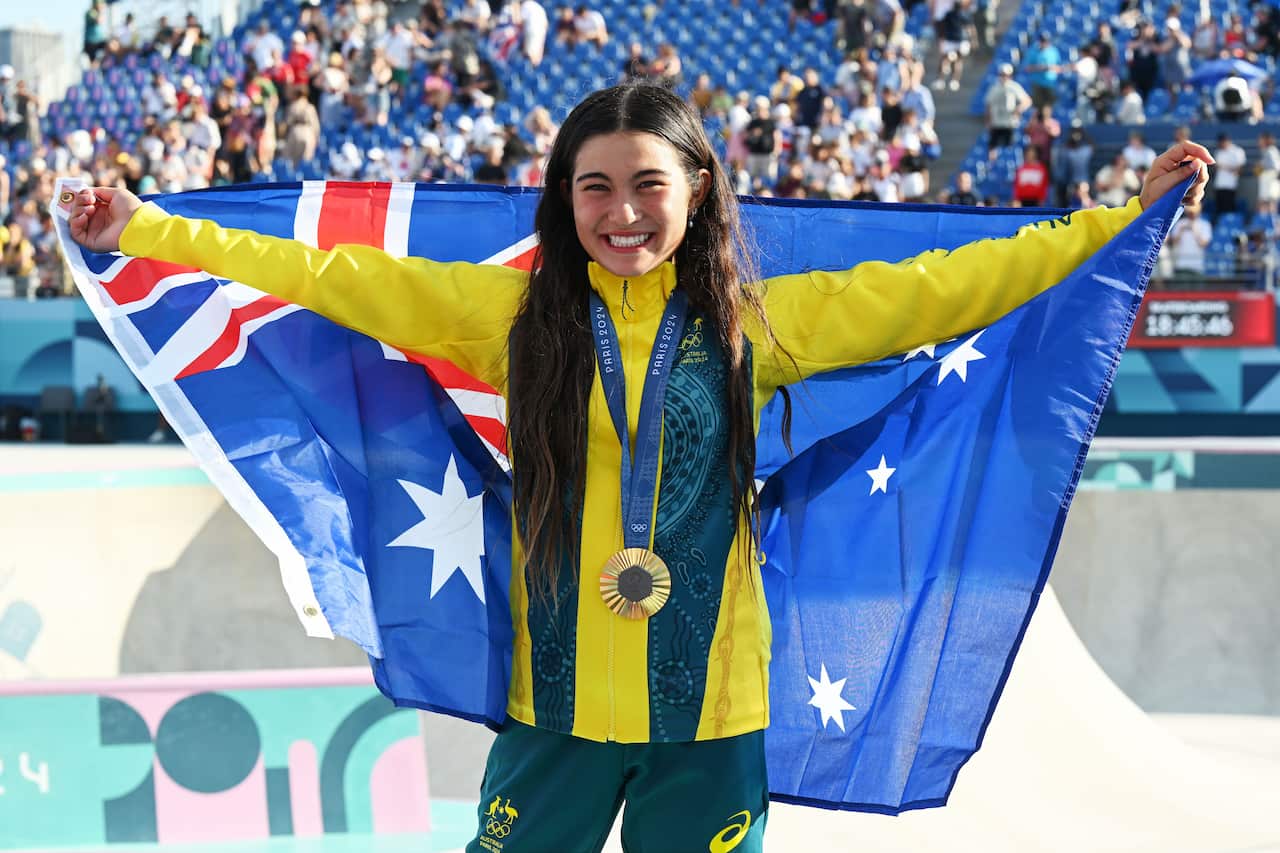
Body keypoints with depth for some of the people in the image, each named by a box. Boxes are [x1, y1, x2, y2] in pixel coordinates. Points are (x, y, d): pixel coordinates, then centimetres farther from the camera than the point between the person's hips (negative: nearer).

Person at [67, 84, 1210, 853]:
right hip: (556, 702, 0)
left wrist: (1120, 218, 3)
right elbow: (337, 279, 0)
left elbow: (937, 290, 3)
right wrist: (141, 230, -2)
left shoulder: (758, 322, 2)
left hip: (712, 709, 0)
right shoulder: (514, 311, 1)